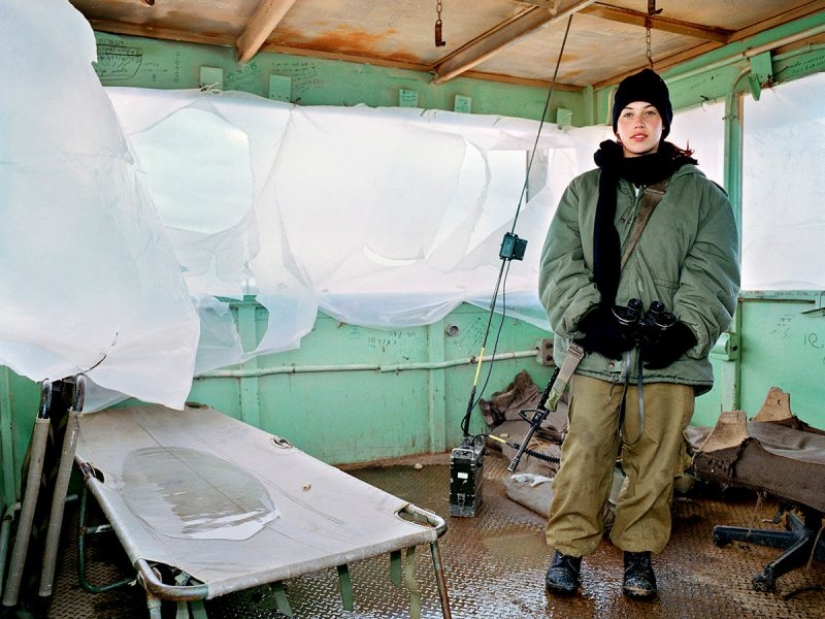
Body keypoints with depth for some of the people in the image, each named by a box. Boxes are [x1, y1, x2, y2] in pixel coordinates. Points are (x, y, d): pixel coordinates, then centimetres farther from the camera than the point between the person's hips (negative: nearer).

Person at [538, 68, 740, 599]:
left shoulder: (703, 195, 11)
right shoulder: (583, 191, 13)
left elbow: (713, 274, 2)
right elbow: (559, 263, 4)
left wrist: (684, 329, -13)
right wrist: (589, 315, -11)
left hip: (668, 356, 0)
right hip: (596, 351, 0)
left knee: (655, 460, 7)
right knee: (585, 452, 2)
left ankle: (640, 550, 27)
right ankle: (570, 547, 19)